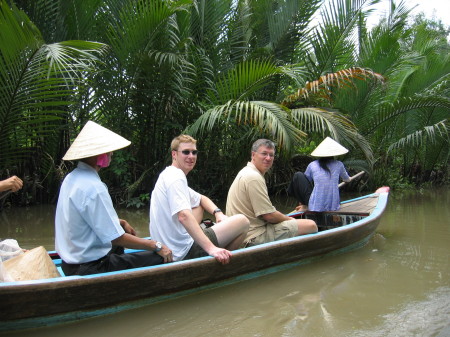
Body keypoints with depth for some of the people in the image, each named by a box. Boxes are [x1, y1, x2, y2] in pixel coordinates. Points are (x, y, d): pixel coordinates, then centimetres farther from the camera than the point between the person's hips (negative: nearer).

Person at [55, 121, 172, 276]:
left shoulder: (71, 178, 4)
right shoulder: (93, 188, -26)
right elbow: (116, 238, -23)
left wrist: (120, 222, 18)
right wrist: (156, 246, -14)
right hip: (90, 268, -10)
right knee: (161, 258, -10)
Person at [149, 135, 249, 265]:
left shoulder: (168, 175, 16)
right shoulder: (176, 177, -16)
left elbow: (201, 198, 24)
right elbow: (183, 215, -31)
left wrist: (218, 213, 4)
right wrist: (211, 248, -38)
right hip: (183, 252, -10)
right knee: (242, 221, -9)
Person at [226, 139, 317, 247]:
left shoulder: (247, 173, 16)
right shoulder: (254, 177, -18)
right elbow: (269, 215, -19)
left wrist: (287, 218, 9)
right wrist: (290, 220, -1)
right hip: (256, 237, -11)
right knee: (311, 226, -14)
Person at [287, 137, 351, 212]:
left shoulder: (312, 165, 3)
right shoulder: (339, 165, 8)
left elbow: (304, 182, 17)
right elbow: (347, 180, 29)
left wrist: (301, 201, 35)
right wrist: (348, 178, 55)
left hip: (315, 207, -3)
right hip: (333, 206, 3)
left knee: (298, 175, 10)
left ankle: (305, 206, 9)